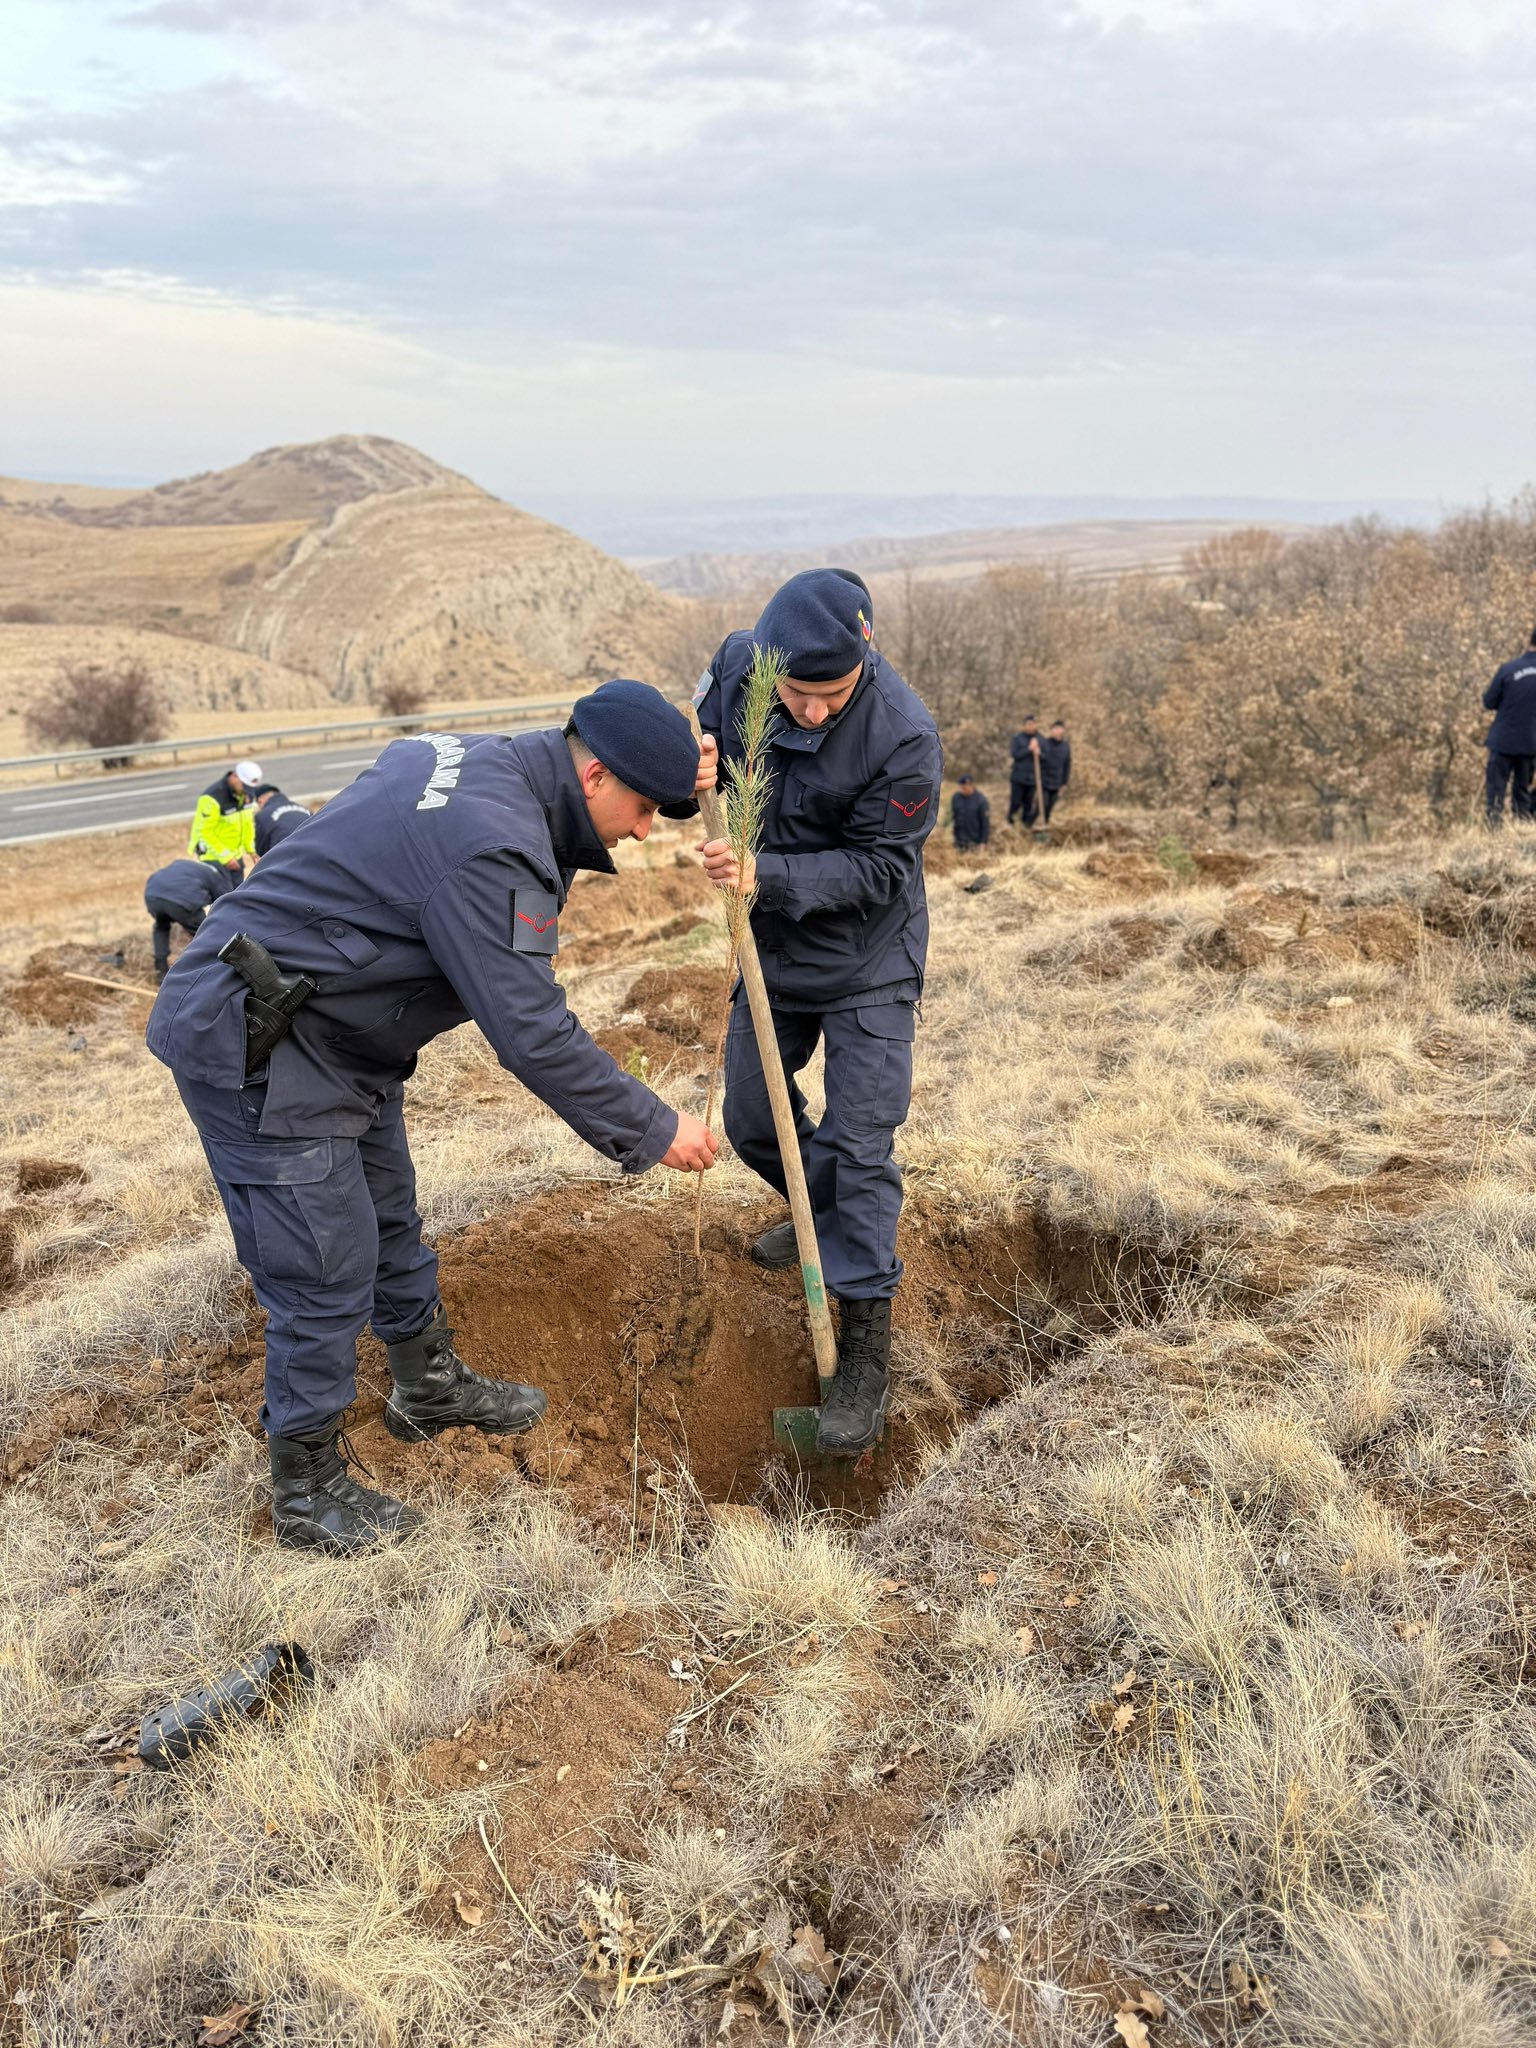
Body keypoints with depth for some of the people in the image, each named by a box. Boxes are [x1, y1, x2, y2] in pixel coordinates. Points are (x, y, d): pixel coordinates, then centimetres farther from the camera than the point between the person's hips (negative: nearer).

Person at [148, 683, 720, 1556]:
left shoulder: (485, 759, 1)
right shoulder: (488, 845, -29)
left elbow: (552, 854, 19)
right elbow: (533, 1034, -28)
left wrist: (668, 780, 1)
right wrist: (653, 1131, -17)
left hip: (334, 1034, 10)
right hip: (256, 1047, -10)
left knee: (391, 1224, 22)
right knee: (325, 1272, -2)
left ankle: (432, 1388, 43)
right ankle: (308, 1490, 16)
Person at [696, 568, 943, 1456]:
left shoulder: (905, 735, -29)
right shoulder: (738, 665, -14)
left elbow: (878, 867, -23)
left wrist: (768, 876, -36)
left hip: (867, 964, -5)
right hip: (773, 949, 6)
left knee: (859, 1146, -5)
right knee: (753, 1121, 17)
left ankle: (865, 1353, 7)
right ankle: (826, 1213, 48)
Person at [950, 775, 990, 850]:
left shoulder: (981, 800, -12)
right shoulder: (956, 797, -1)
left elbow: (986, 822, -8)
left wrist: (983, 842, -10)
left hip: (974, 841, -4)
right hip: (959, 840, 4)